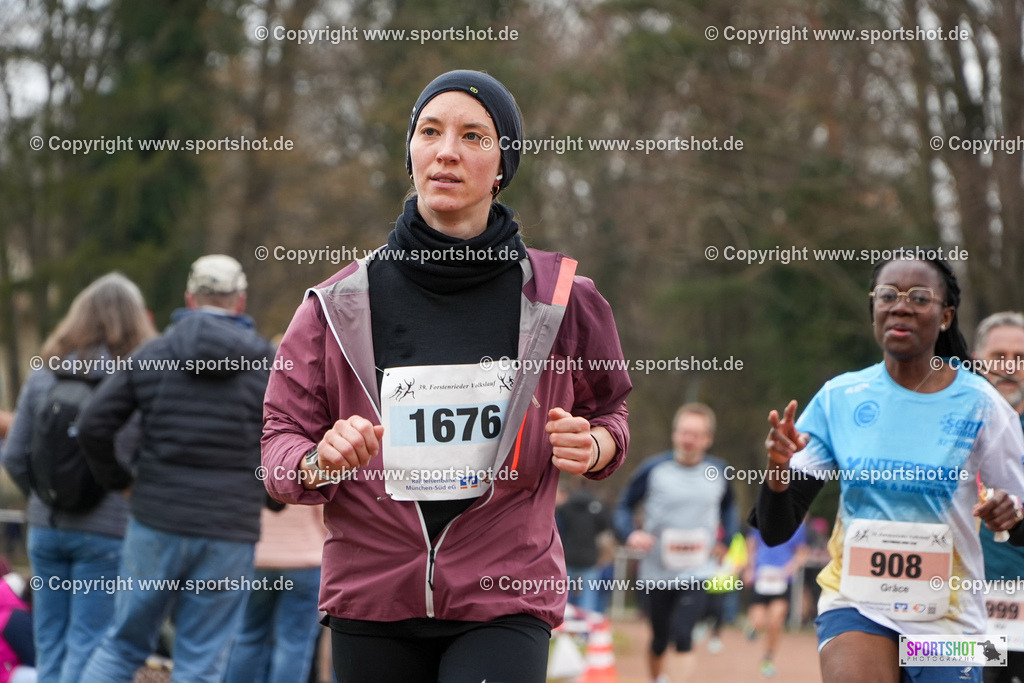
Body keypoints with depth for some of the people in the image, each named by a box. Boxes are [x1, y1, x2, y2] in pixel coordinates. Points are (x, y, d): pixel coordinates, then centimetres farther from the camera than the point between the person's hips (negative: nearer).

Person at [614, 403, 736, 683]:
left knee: (682, 634, -20)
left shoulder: (718, 473, 3)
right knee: (659, 641, 12)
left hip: (697, 573, -1)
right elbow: (624, 507, 5)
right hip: (658, 572, 1)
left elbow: (727, 509, 23)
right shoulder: (653, 469, -4)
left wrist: (725, 541, 7)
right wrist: (630, 534, -15)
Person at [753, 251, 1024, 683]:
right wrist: (777, 469, -22)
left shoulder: (978, 404, -5)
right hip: (856, 603, -1)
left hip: (948, 615, 1)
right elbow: (775, 530, -2)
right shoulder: (838, 398, -1)